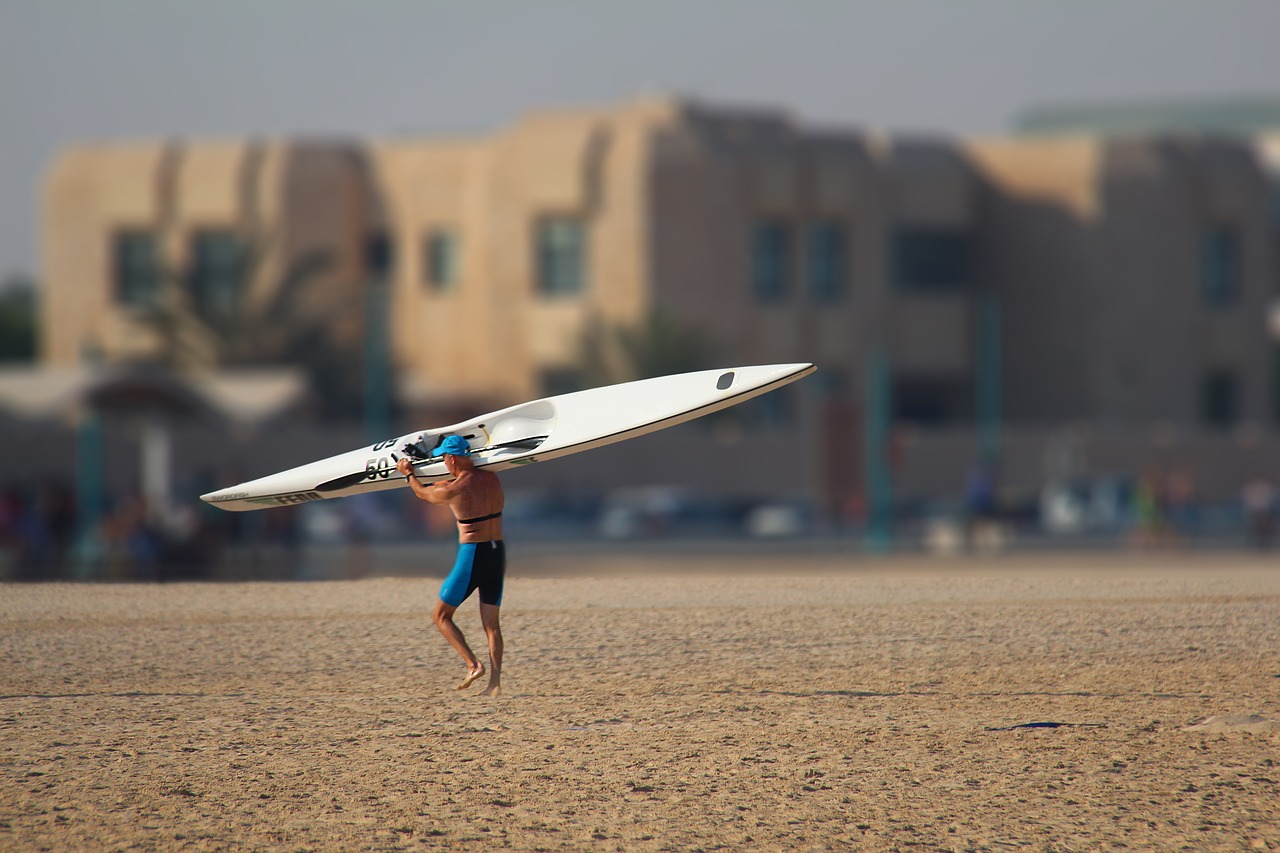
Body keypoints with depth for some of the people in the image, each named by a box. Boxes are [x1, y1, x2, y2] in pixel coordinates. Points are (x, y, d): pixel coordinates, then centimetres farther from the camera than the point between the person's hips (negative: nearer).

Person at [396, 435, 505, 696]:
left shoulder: (452, 490, -12)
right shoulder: (492, 479, 4)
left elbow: (422, 493, 10)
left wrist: (408, 473, 29)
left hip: (471, 555, -6)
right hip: (497, 552, 6)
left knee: (442, 616, 8)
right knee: (491, 623, 9)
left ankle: (473, 665, -7)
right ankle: (495, 680, -3)